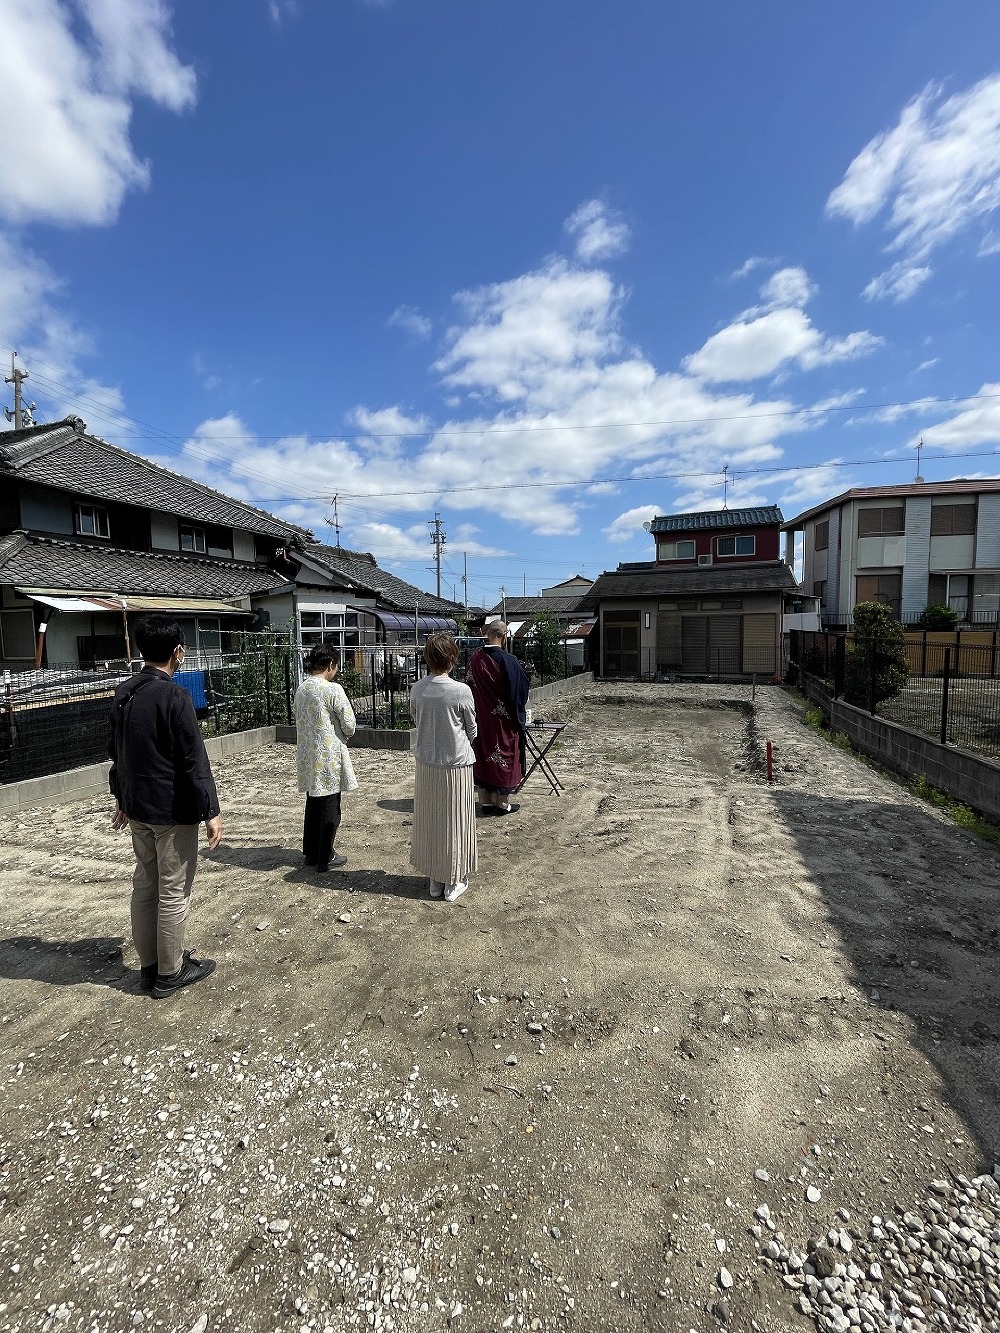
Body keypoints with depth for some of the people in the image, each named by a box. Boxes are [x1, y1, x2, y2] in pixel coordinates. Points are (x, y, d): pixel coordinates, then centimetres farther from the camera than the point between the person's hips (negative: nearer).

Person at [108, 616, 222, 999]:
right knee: (174, 892, 5)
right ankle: (169, 973, 19)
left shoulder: (123, 694, 5)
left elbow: (116, 752, 14)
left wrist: (121, 798, 25)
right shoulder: (174, 697, -21)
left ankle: (149, 965, 30)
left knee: (144, 885, 17)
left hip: (137, 808, 8)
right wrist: (210, 811, -14)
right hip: (173, 810, -8)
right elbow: (194, 760, -20)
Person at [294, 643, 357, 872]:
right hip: (329, 756, -7)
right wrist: (345, 736, 7)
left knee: (313, 804, 19)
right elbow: (349, 724, -15)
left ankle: (310, 853, 30)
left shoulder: (301, 688, 4)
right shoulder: (333, 689, -17)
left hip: (307, 756, 7)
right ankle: (326, 859, 14)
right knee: (330, 808, 5)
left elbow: (301, 720, 11)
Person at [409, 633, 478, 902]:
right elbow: (472, 730, -4)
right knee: (455, 822, 11)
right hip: (456, 764, -3)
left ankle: (434, 880, 29)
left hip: (426, 764, 4)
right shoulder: (461, 691, -17)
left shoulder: (416, 689, -7)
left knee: (429, 821, 16)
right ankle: (453, 882, 23)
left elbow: (416, 720, 7)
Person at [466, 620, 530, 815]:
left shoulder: (475, 658, -2)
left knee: (483, 754, 14)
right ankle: (503, 802, 16)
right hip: (503, 718, -5)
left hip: (481, 717, 5)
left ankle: (486, 801, 22)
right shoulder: (507, 660, -18)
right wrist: (517, 711, 5)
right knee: (504, 755, 7)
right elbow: (520, 688, -12)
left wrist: (479, 710, 15)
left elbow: (470, 685, 6)